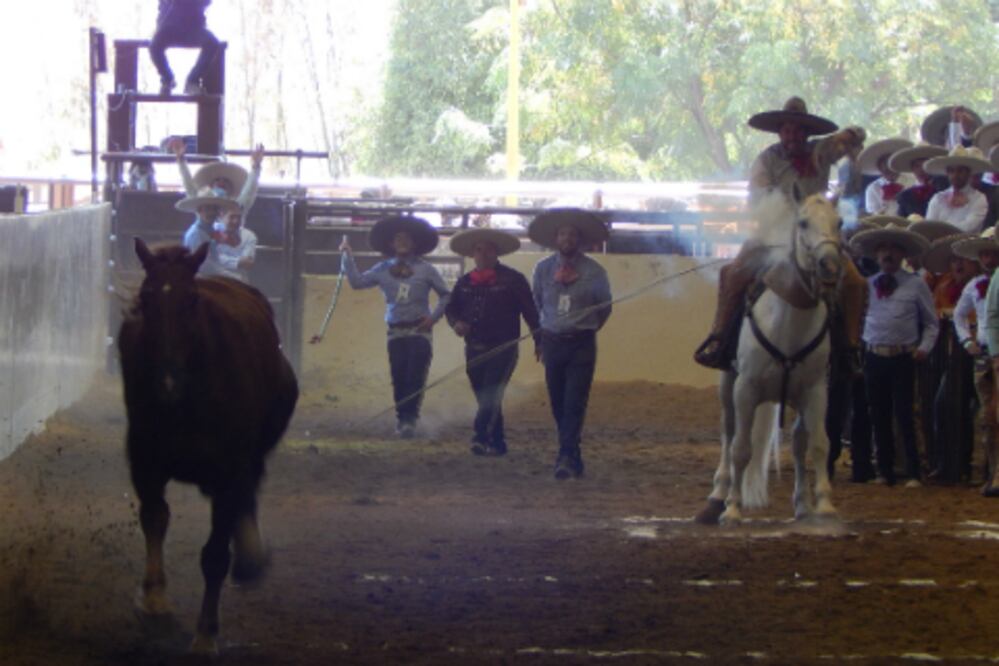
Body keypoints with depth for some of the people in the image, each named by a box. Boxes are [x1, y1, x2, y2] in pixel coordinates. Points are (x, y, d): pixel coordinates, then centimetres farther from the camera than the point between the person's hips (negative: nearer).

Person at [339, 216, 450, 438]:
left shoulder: (426, 270, 1)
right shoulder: (383, 270, 8)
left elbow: (445, 295, 7)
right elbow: (357, 281, 0)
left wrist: (434, 317, -4)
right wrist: (348, 257, -4)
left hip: (420, 330, -2)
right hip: (396, 332, 2)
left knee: (415, 377, -11)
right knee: (399, 378, 0)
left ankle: (409, 418, -10)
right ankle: (402, 418, 8)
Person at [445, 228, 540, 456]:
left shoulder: (512, 279, -3)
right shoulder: (465, 282, 13)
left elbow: (530, 311, -4)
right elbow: (451, 308, 19)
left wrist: (540, 340, -9)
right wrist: (456, 322, -4)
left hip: (502, 348, -6)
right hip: (474, 350, 6)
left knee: (491, 396, -18)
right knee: (485, 400, 8)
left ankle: (482, 436, -30)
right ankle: (497, 443, 15)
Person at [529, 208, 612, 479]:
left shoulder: (594, 272, -4)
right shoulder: (543, 269, 2)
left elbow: (605, 308, 9)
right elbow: (536, 304, 16)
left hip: (582, 344, -3)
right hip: (553, 342, 3)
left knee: (575, 404, -12)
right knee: (558, 404, 7)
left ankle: (566, 458, -18)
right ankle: (571, 456, 19)